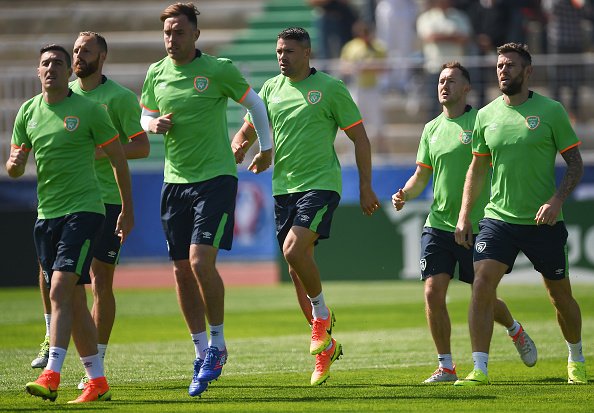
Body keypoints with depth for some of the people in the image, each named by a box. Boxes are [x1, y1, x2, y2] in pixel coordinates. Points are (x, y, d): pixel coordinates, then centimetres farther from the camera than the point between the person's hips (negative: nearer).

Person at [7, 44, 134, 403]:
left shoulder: (89, 110, -4)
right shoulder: (28, 112, 10)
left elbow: (119, 159, 3)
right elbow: (15, 168, 15)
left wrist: (127, 210, 4)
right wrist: (15, 164, -9)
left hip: (84, 209, -6)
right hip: (46, 214, 6)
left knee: (61, 289, -19)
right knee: (74, 299, 8)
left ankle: (51, 375, -26)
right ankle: (97, 381, 14)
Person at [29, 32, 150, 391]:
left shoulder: (121, 98, -5)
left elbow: (142, 147, -7)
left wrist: (100, 152, -19)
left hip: (107, 200, -5)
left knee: (101, 280, -3)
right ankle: (52, 340, 20)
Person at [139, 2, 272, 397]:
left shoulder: (219, 70, -8)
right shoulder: (156, 74, 5)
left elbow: (255, 103, 6)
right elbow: (146, 115, 19)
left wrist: (266, 147, 13)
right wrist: (154, 124, -4)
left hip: (216, 176, -5)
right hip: (175, 181, 5)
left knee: (201, 261, -17)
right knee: (182, 269, 6)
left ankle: (218, 344, 1)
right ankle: (202, 352, 18)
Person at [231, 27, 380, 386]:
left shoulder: (330, 88, -4)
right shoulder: (271, 88, 10)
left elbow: (359, 137, 0)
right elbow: (248, 130, 15)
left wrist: (366, 187, -2)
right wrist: (238, 148, -10)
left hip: (320, 183, -6)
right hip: (284, 187, 6)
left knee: (294, 249, -25)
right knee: (297, 271, 6)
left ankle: (322, 314, -1)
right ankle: (325, 346, 18)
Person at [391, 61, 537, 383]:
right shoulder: (432, 129, 11)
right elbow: (421, 175, 16)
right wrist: (405, 194, -5)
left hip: (476, 225, -4)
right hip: (438, 224, 4)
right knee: (433, 293, -9)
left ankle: (515, 331, 37)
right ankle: (446, 366, 2)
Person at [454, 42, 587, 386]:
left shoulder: (551, 111, -4)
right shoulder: (486, 116, 6)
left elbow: (576, 164, -2)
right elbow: (477, 168, 15)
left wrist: (557, 200, -17)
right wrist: (464, 215, 8)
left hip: (543, 222, -2)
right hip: (498, 217, 2)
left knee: (561, 295, 9)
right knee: (482, 283, -16)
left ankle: (577, 359, 33)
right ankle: (480, 369, -16)